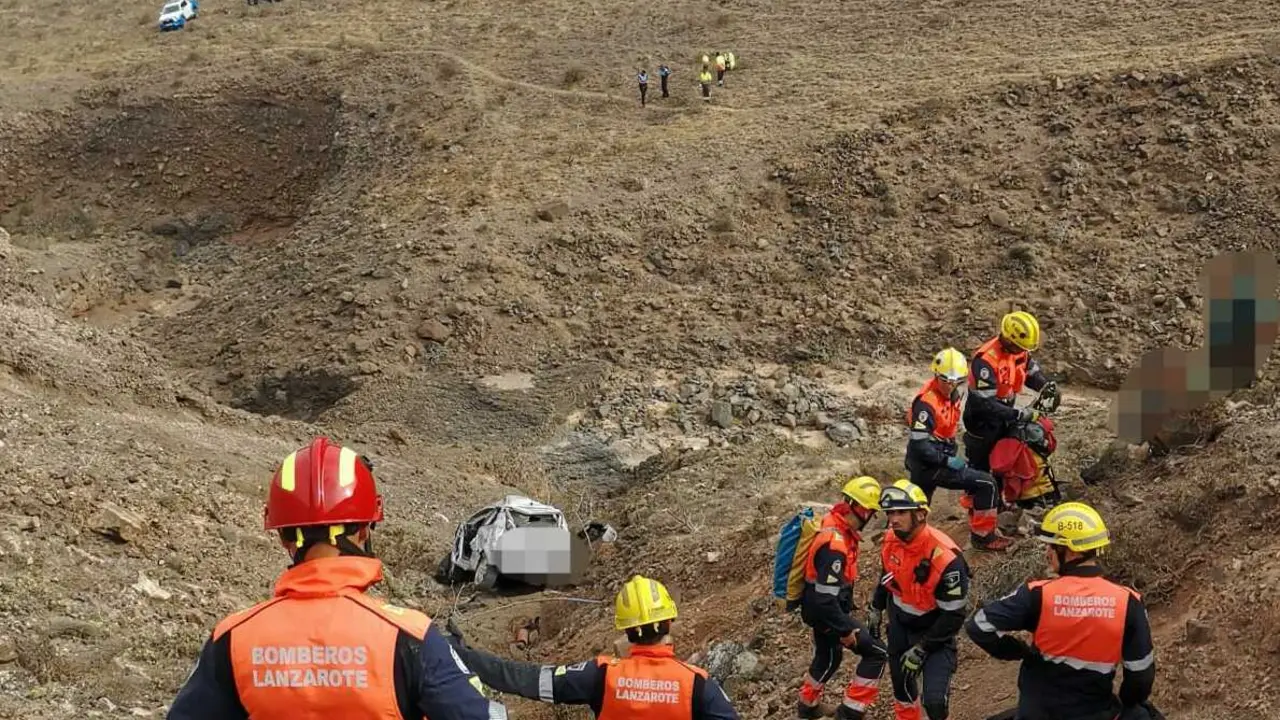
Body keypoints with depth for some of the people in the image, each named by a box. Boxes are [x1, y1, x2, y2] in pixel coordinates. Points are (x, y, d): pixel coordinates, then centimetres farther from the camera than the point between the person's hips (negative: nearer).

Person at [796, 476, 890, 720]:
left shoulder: (833, 523, -3)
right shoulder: (835, 545, -33)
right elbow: (826, 598, -32)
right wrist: (845, 630, -22)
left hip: (821, 607, 10)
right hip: (826, 611, -10)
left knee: (828, 657, 29)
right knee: (876, 653, -4)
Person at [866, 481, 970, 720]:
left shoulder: (944, 557, -33)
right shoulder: (891, 540, -13)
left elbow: (954, 615, -25)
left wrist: (921, 649, -22)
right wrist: (875, 609, 18)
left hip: (934, 631, -6)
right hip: (900, 622, 6)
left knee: (933, 700, -15)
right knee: (900, 681, 20)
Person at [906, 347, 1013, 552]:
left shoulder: (952, 394, 5)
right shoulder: (927, 403, -23)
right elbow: (919, 444, -25)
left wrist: (952, 455, 16)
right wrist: (947, 461, -22)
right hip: (928, 464, -9)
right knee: (987, 484, -9)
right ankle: (983, 536, -1)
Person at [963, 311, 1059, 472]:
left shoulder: (1019, 350, -8)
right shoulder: (986, 360, -33)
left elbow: (1031, 370, 13)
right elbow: (985, 403, -35)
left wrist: (1045, 386, -9)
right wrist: (1019, 414, -37)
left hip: (1005, 416, 7)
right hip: (983, 423, -7)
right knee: (981, 467, 5)